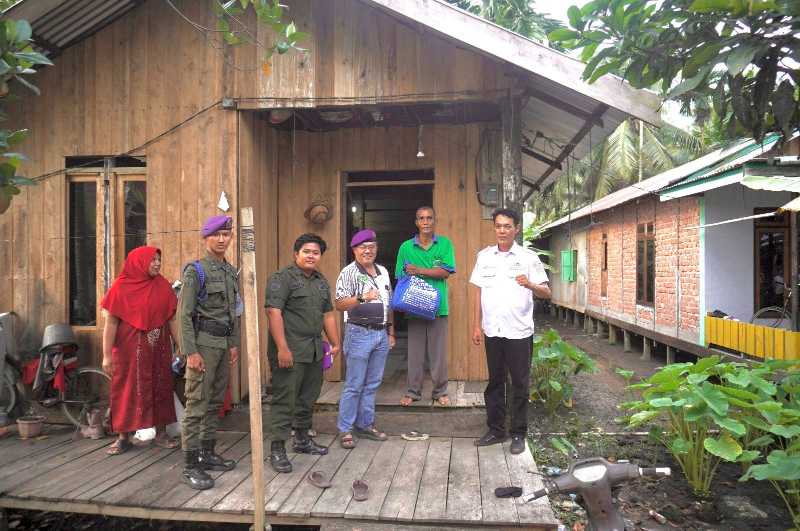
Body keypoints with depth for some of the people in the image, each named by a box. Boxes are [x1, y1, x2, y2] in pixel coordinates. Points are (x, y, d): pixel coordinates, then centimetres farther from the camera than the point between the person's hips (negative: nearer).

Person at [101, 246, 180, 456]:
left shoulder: (163, 286, 3)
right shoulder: (121, 287, -6)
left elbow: (172, 319, 3)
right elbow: (110, 322, -8)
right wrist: (107, 355, -12)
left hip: (158, 348, 3)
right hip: (129, 349, -3)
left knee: (160, 388, 7)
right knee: (127, 390, 5)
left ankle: (160, 433, 19)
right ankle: (123, 438, 17)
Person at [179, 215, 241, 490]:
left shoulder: (231, 272, 12)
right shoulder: (195, 271, -8)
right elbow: (184, 314, -12)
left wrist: (234, 344, 14)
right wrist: (191, 352, -16)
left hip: (224, 343, 7)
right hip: (203, 343, -7)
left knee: (215, 403, 13)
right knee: (197, 404, -5)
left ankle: (208, 453, 25)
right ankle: (190, 465, 2)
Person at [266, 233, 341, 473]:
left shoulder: (321, 281, 16)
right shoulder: (282, 278, -9)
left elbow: (328, 314, 20)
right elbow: (274, 312, -17)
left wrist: (335, 343, 16)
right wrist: (282, 348, -23)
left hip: (315, 351, 8)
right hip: (290, 351, -8)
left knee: (308, 397, 17)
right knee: (285, 399, -3)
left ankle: (302, 439, 32)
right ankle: (277, 448, 7)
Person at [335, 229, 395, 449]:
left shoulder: (383, 271, 13)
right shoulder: (349, 272, -7)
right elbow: (340, 304, -15)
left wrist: (391, 331, 17)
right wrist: (362, 298, -31)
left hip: (381, 334, 6)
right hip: (360, 334, -6)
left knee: (372, 384, 13)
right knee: (354, 385, -1)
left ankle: (365, 424, 24)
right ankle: (345, 429, 10)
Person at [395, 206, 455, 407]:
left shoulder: (445, 244, 4)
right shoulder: (406, 247, 6)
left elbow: (446, 272, -7)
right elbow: (400, 277, 5)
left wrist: (419, 271, -13)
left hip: (438, 306, -1)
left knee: (439, 351, 6)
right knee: (415, 351, 7)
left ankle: (440, 391, 20)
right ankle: (413, 391, 19)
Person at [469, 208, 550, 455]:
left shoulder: (528, 257, -3)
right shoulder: (484, 256, 7)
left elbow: (547, 293, -5)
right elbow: (479, 293, 10)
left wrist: (530, 284, -25)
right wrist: (476, 325, 6)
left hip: (519, 332, -3)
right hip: (492, 331, 3)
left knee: (520, 384, 6)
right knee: (495, 382, 12)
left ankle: (518, 434, 19)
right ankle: (495, 430, 25)